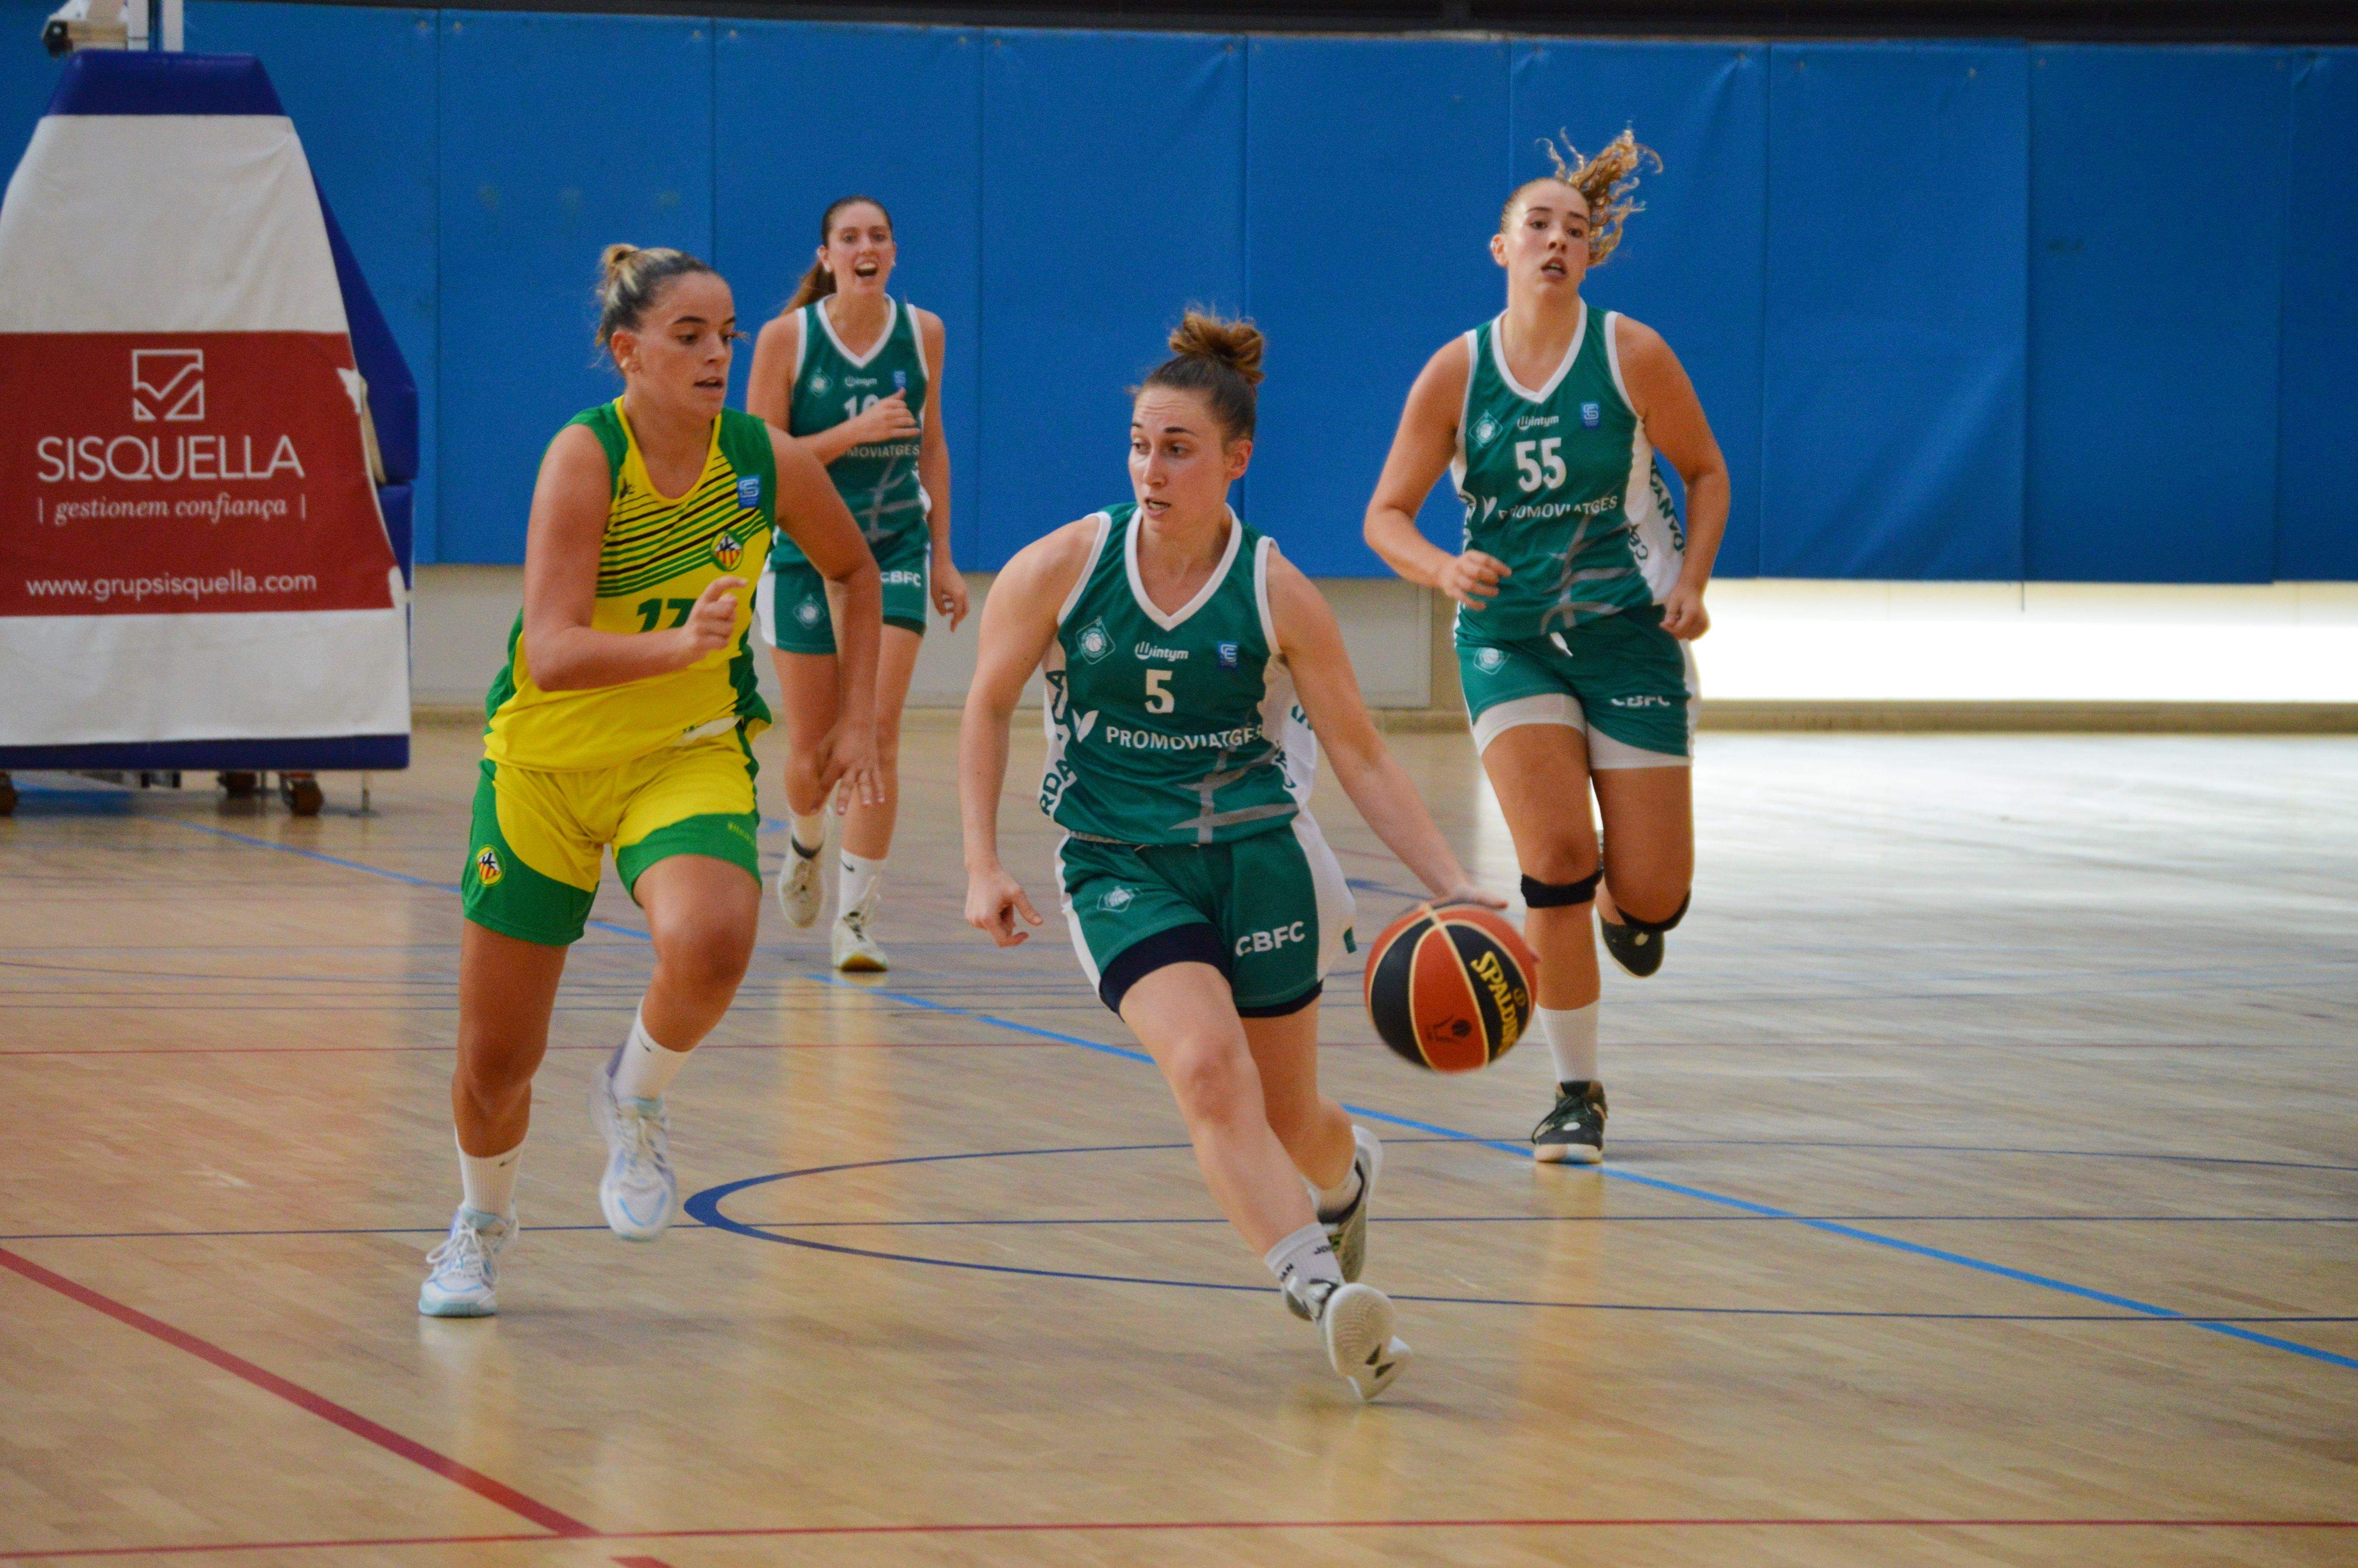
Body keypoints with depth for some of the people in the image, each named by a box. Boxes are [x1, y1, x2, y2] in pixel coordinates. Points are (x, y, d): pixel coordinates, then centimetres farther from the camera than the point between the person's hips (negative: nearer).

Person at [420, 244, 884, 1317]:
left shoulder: (767, 462, -10)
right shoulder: (585, 457, -20)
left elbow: (854, 571, 12)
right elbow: (552, 654, -30)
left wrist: (858, 719, 6)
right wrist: (679, 642, -44)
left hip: (692, 757, 1)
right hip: (546, 763, -1)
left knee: (710, 947, -33)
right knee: (495, 1063, 6)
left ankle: (634, 1100, 0)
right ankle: (482, 1224, 39)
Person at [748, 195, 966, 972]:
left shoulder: (923, 333, 0)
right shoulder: (787, 338, -8)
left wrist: (941, 555, 14)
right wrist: (854, 432, -23)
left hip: (897, 549, 1)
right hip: (807, 553, -1)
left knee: (877, 732, -14)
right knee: (813, 746, 7)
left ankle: (856, 915, -12)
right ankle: (805, 842, 43)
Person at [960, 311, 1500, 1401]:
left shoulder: (1277, 596, -8)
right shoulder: (1062, 569, -9)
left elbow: (1360, 756, -2)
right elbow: (987, 710, 4)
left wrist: (1453, 888, -10)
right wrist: (983, 867, -3)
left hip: (1258, 857, 1)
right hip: (1119, 864, -1)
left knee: (1288, 1122, 8)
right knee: (1207, 1067, -27)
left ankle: (1348, 1173, 46)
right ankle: (1324, 1297, -34)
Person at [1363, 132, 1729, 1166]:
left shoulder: (1631, 356, -7)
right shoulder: (1457, 372, -5)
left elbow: (1706, 473, 6)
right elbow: (1386, 516, -2)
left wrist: (1691, 583, -8)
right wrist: (1441, 568, -23)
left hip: (1629, 633, 0)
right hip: (1508, 637, 0)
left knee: (1652, 896, -3)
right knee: (1553, 857, -17)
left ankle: (1626, 903, 39)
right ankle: (1577, 1094, -3)